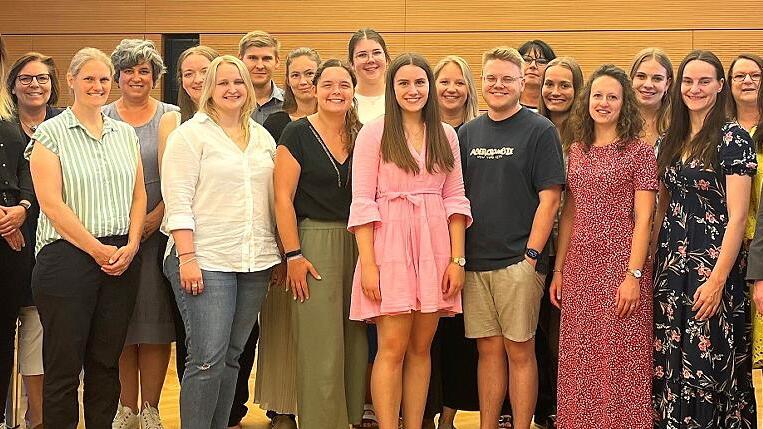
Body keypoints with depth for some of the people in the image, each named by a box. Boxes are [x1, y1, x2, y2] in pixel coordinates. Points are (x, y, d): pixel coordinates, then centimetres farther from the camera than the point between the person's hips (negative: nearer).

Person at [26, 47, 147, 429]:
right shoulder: (50, 133, -2)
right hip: (67, 255, -4)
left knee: (106, 361, 10)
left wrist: (131, 246, -4)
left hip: (122, 259, 4)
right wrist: (97, 249, -11)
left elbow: (139, 195, 12)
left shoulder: (125, 133, 13)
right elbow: (51, 202, -9)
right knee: (63, 365, 0)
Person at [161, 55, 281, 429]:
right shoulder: (190, 133, -1)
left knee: (231, 356, 9)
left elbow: (272, 198, 19)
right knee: (207, 359, -11)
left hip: (256, 262, 6)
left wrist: (280, 256, 13)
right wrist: (187, 258, -16)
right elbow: (178, 201, -8)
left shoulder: (262, 137, 16)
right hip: (205, 260, -5)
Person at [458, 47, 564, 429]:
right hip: (474, 261, 4)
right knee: (488, 349, 10)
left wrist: (531, 254, -13)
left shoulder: (539, 131, -2)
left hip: (518, 261, -4)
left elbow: (549, 198, -7)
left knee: (519, 351, 0)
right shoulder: (468, 133, 12)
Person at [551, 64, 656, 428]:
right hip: (579, 266, 5)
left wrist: (634, 276, -14)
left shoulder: (639, 151, -3)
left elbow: (643, 219, -7)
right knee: (579, 361, 9)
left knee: (619, 361, -1)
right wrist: (558, 271, 9)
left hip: (620, 264, -5)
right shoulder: (576, 151, 11)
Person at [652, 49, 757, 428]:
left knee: (708, 365, -3)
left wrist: (718, 279, -18)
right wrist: (649, 263, 9)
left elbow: (737, 215, -12)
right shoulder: (669, 141, 11)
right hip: (671, 265, 6)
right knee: (668, 362, 8)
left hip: (713, 265, -6)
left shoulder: (732, 138, -8)